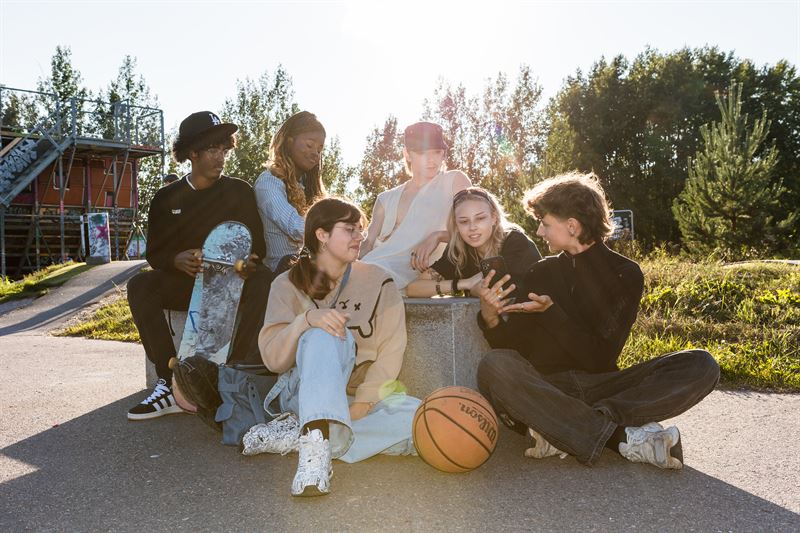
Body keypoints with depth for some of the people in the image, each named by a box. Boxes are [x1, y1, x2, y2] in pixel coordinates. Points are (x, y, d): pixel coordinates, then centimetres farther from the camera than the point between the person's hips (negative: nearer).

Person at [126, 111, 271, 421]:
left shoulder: (239, 191, 4)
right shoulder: (167, 198, 7)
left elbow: (258, 245, 1)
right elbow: (154, 253, 4)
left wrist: (246, 262, -24)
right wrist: (177, 260, -21)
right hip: (184, 282, 2)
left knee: (263, 281, -34)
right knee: (139, 286, -27)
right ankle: (170, 385, -26)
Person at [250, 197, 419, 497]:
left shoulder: (378, 281, 2)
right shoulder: (288, 285, 0)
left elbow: (391, 350, -5)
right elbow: (273, 358, -10)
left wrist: (362, 403, -19)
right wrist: (307, 320, -28)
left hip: (367, 396, 3)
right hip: (306, 394, -2)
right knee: (325, 335, -31)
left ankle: (297, 435, -25)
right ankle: (316, 441, -44)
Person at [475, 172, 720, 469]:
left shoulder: (624, 274, 2)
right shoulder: (541, 273, 8)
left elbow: (599, 359, -8)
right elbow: (514, 351, 3)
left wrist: (549, 311, -17)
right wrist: (490, 319, -16)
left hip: (600, 387, 0)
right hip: (545, 391, 0)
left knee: (701, 366, -20)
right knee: (495, 366, -32)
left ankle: (563, 434, -29)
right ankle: (625, 437, -30)